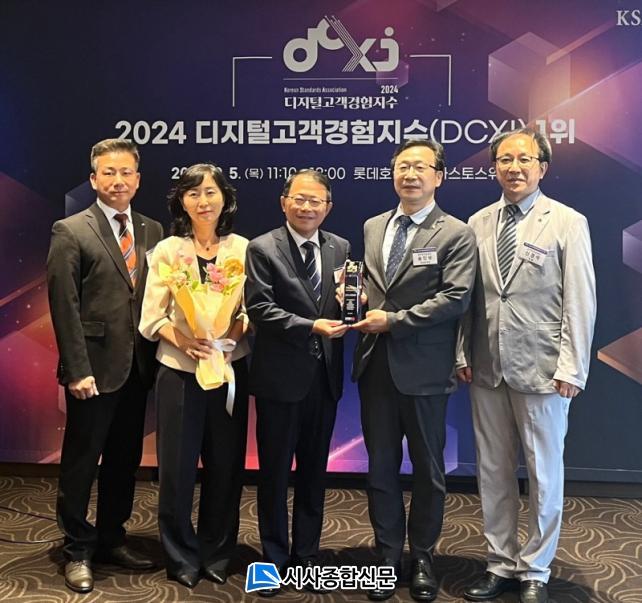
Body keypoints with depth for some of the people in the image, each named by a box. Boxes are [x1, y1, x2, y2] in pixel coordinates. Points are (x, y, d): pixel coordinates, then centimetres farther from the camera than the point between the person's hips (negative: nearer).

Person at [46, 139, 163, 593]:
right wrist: (77, 369, -14)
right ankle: (77, 552, 22)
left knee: (125, 460, 15)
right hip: (95, 368, -5)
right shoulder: (71, 232, -5)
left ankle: (112, 539, 31)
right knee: (81, 463, 7)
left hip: (139, 367, 5)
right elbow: (64, 306, -9)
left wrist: (156, 356, -1)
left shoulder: (152, 231, 9)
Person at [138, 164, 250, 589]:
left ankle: (217, 553, 27)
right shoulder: (167, 250, 1)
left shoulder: (242, 248, 2)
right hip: (179, 371, -1)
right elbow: (152, 318, -1)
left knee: (225, 465, 9)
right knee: (177, 466, 4)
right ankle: (182, 557, 22)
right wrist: (185, 341, -18)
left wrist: (229, 337, -16)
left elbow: (253, 308, 3)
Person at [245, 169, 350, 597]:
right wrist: (311, 326, -23)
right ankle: (275, 558, 25)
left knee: (314, 470, 15)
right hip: (281, 375, -4)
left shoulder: (341, 249, 6)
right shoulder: (262, 249, -6)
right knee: (275, 471, 9)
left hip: (325, 376, 4)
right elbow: (260, 309, -14)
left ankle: (307, 555, 30)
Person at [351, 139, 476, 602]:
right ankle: (388, 556, 26)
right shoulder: (372, 228, 12)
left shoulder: (456, 234, -5)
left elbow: (455, 298, -15)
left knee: (428, 469, 11)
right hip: (376, 364, 4)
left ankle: (422, 557, 28)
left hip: (424, 368, -4)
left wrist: (394, 320, -17)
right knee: (380, 467, 11)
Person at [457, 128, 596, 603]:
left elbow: (580, 302, -7)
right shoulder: (479, 224, 7)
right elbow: (468, 296, 7)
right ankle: (501, 564, 28)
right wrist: (463, 353, 2)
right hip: (487, 368, 4)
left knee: (544, 474, 8)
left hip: (542, 369, -3)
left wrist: (571, 369, -11)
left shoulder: (568, 223, -3)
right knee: (493, 472, 12)